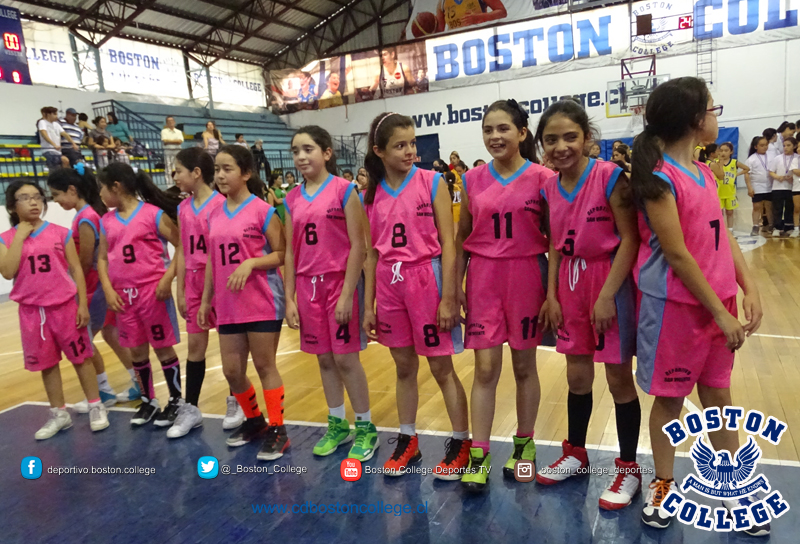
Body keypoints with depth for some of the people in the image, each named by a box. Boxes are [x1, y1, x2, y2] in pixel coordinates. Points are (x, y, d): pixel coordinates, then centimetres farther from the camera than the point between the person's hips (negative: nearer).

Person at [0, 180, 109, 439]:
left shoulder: (60, 233, -2)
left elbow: (76, 269, -1)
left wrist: (83, 304, -5)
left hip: (65, 306, -2)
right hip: (31, 311, 2)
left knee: (81, 357, 6)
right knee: (46, 363, 12)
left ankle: (96, 407, 19)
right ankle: (59, 414, 25)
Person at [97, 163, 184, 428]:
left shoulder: (154, 214, -9)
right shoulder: (107, 221, 8)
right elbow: (102, 259, 11)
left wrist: (167, 279, -17)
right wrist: (108, 290, -2)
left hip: (153, 291, -5)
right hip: (124, 295, 6)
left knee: (163, 347, 4)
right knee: (137, 350, 13)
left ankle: (176, 400, 18)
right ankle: (148, 400, 30)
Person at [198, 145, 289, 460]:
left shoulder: (263, 210, -8)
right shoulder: (215, 215, 9)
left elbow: (282, 254, -9)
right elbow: (212, 260, 14)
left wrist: (251, 263, -23)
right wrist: (206, 300, 14)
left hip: (263, 302, -6)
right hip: (228, 304, 6)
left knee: (265, 366, 2)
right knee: (231, 370, 10)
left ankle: (277, 431, 16)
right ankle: (254, 421, 33)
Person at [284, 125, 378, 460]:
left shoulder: (344, 189, -7)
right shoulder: (292, 199, 8)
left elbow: (357, 245, -10)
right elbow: (290, 251, 9)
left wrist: (347, 294, -15)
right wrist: (289, 298, 5)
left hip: (340, 281, -5)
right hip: (308, 285, 5)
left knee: (346, 358, 0)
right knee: (325, 359, 12)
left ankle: (365, 428, 17)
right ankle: (338, 425, 28)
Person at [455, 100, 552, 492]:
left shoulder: (541, 178, -3)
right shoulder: (472, 180, 4)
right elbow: (461, 238, 8)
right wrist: (456, 287, 5)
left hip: (526, 276, -1)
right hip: (483, 278, 2)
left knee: (524, 365, 10)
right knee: (485, 368, 2)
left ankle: (524, 444, 29)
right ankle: (479, 455, 12)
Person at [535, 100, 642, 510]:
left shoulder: (609, 176, -14)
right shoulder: (550, 188, 3)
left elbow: (630, 238, -15)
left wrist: (607, 294, -19)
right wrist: (551, 295, 4)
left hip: (610, 280, -5)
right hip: (570, 283, 5)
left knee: (619, 379, 6)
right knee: (577, 377, 16)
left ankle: (628, 469, 24)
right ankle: (575, 455, 34)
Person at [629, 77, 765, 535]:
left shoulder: (704, 172, 10)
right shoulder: (659, 177, -16)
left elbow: (724, 235, 10)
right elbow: (677, 255, -18)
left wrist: (749, 287, -2)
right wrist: (720, 313, -14)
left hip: (717, 301, 7)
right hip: (676, 304, -7)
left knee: (718, 395, 16)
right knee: (669, 398, 7)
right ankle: (665, 486, 26)